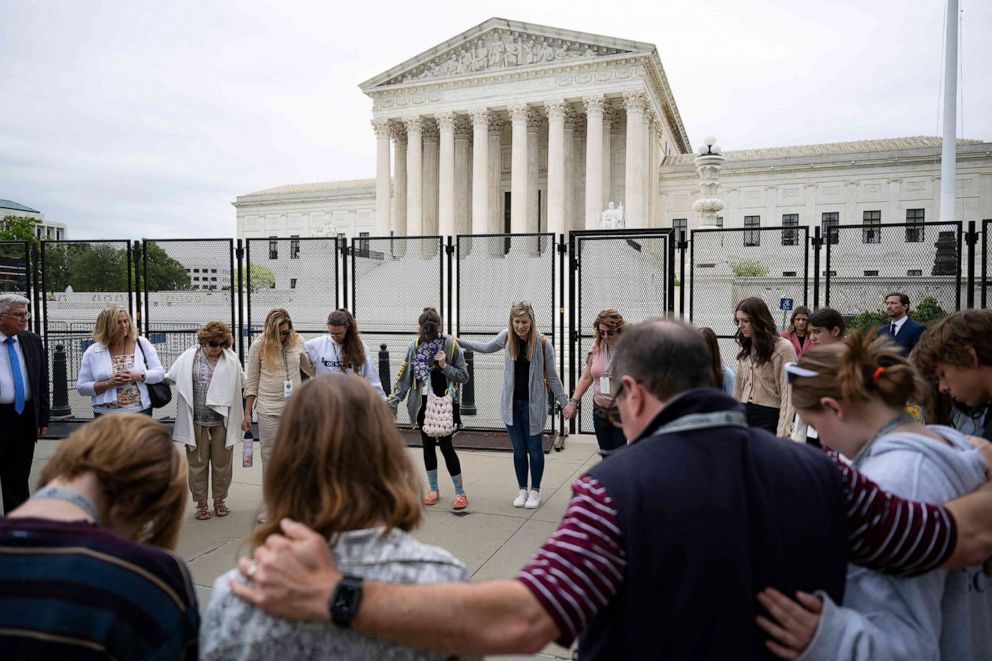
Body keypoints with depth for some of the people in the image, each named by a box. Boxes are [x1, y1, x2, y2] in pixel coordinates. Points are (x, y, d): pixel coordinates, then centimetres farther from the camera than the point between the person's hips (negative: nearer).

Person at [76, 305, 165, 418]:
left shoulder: (141, 344, 2)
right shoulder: (92, 352, 1)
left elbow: (160, 373, 0)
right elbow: (81, 387, 0)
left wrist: (139, 376, -18)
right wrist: (109, 383, -15)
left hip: (140, 412, 0)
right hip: (106, 417, 0)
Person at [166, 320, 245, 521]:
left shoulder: (231, 360, 3)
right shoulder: (189, 358, -1)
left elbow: (241, 382, 10)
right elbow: (170, 378, 4)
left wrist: (224, 395, 3)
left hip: (222, 421, 1)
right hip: (197, 420, -1)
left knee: (222, 463, 10)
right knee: (197, 463, 8)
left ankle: (220, 500, 26)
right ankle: (201, 503, 21)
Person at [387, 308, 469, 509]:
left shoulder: (450, 344, -9)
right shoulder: (414, 346, -1)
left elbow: (464, 376, -6)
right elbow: (404, 377, 1)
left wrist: (445, 366, -21)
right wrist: (393, 403, -5)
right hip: (422, 403, 3)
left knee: (445, 445, -4)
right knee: (428, 445, 11)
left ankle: (460, 492, 8)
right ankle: (433, 489, 26)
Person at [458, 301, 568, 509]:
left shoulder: (542, 343, -12)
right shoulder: (507, 336, -4)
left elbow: (552, 377, -5)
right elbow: (487, 347, 17)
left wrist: (565, 403, -4)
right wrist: (459, 342, 17)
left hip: (533, 405, -3)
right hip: (511, 404, 3)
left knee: (534, 449, 10)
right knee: (518, 449, 13)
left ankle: (535, 491, 26)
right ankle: (522, 490, 29)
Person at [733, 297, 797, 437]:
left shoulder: (783, 348, -7)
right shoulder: (745, 350, 12)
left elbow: (788, 393, -12)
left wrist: (783, 432, -18)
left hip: (770, 417, -6)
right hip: (744, 415, 6)